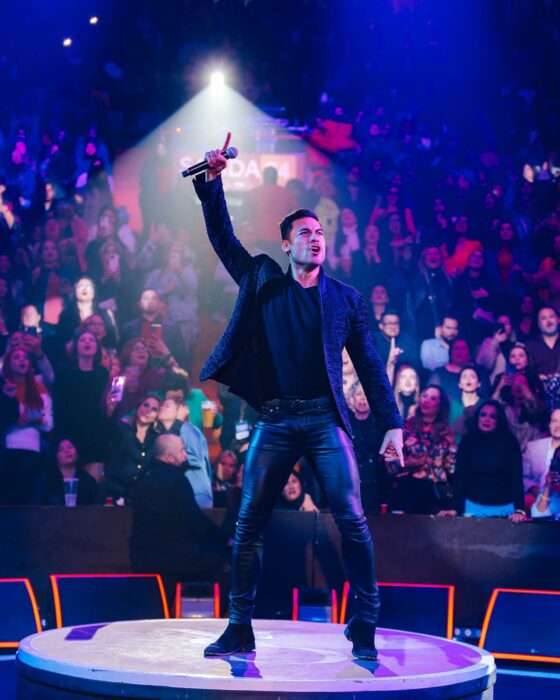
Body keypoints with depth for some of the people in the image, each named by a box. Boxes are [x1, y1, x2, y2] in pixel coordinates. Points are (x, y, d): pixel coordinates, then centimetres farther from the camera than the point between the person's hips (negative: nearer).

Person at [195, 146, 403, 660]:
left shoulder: (346, 300, 10)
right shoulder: (261, 281, 12)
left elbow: (370, 366, 9)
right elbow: (222, 237, 13)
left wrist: (392, 424, 2)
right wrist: (212, 182, 1)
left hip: (325, 420, -1)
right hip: (275, 422, 1)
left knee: (352, 521, -12)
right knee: (248, 525, -1)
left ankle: (365, 630, -5)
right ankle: (240, 629, 8)